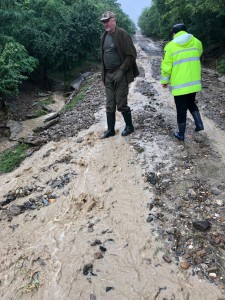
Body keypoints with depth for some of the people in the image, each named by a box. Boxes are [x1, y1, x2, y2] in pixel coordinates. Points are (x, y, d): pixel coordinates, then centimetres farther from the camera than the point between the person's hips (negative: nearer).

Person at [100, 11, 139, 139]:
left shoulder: (122, 34, -9)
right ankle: (110, 129, 18)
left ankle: (129, 126, 17)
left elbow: (131, 55, -13)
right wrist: (104, 73, 13)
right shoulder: (104, 36, 12)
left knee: (121, 104, -2)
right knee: (110, 105, 8)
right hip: (108, 75, 7)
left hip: (120, 74, -7)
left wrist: (121, 71, -18)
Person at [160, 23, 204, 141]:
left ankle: (181, 134, 17)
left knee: (181, 109, 6)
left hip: (179, 84, -4)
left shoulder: (170, 46, -8)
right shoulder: (196, 42, 3)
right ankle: (199, 124, 14)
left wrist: (164, 81, 6)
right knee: (191, 103, 26)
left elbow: (166, 67, -8)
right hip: (194, 82, 4)